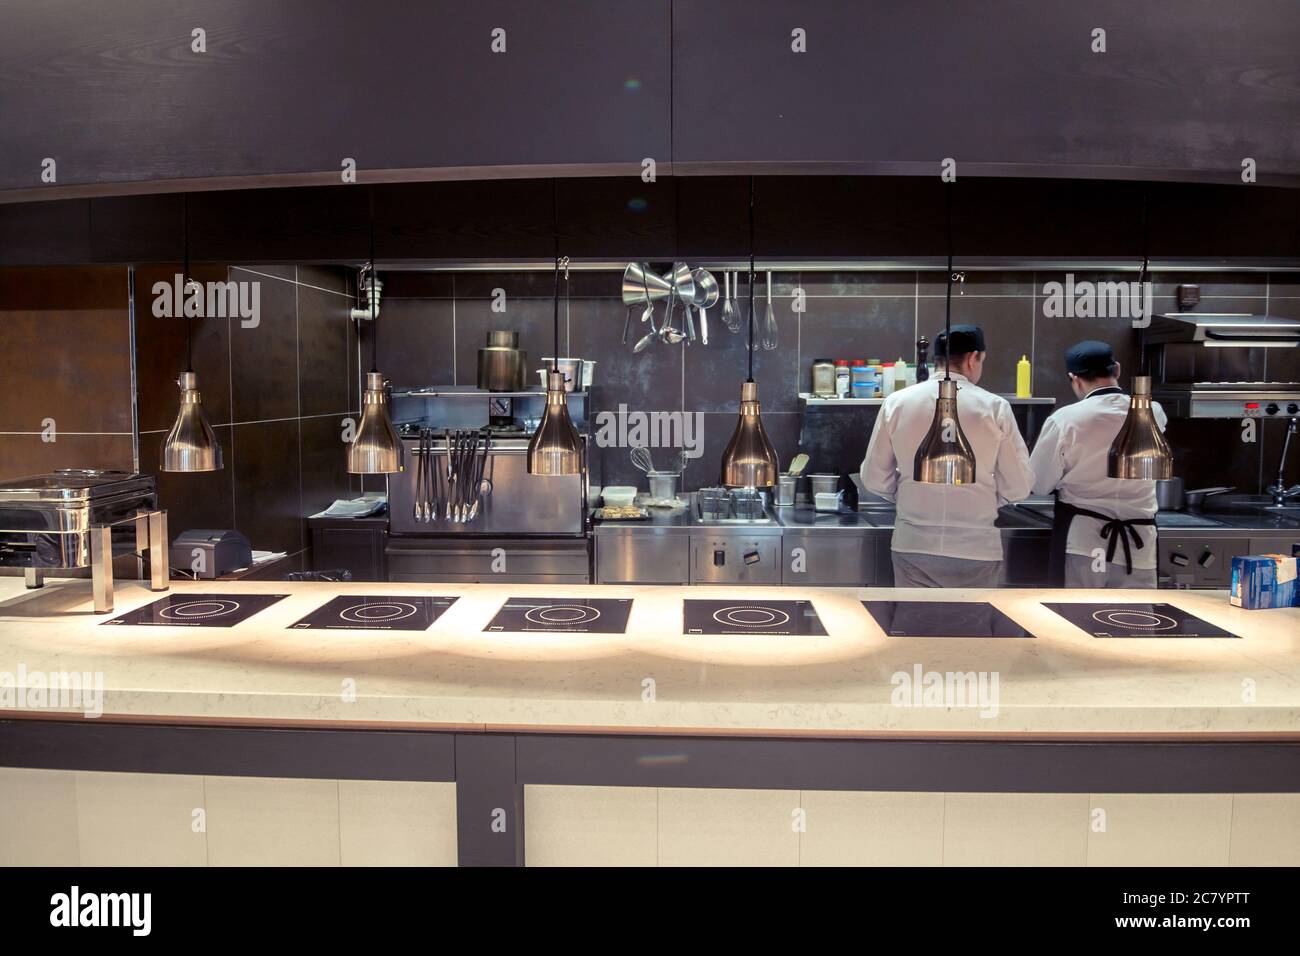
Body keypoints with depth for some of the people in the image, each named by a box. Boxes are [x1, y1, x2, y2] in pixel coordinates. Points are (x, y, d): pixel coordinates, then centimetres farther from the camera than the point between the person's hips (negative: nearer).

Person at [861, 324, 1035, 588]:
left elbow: (875, 478, 0)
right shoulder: (994, 407, -7)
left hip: (914, 544, 2)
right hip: (975, 546, -2)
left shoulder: (896, 403, -2)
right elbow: (1018, 486, -4)